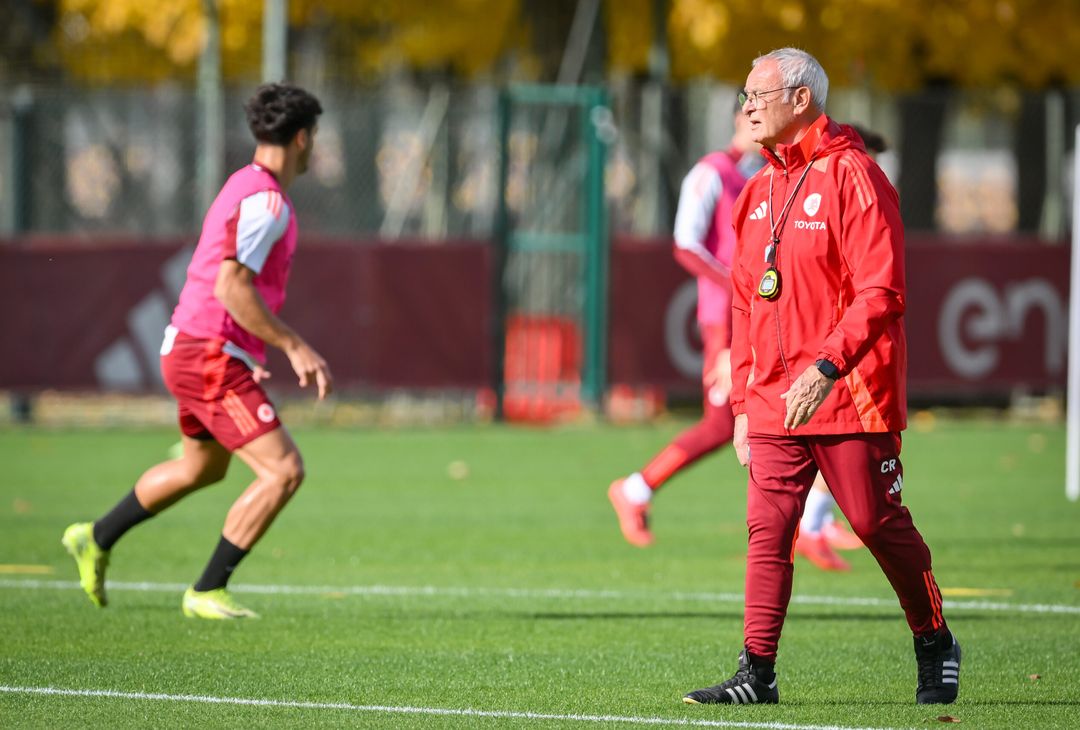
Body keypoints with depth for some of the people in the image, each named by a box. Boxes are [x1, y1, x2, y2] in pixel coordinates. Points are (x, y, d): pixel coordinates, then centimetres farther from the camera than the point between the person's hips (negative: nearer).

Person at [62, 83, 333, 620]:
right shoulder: (266, 201, -18)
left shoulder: (245, 188, 14)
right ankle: (208, 591, -7)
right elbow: (232, 288, -26)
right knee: (284, 470, -12)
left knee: (201, 469, 29)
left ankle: (96, 539, 43)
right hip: (213, 359, -10)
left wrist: (254, 356, 26)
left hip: (192, 349, 10)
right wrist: (294, 346, -22)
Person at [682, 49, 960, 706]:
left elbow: (881, 294, -15)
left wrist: (826, 368, -25)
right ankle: (757, 672, -2)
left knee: (879, 524, 1)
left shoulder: (852, 176, -8)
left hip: (849, 397, -6)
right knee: (768, 530, -2)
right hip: (773, 401, 6)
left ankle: (936, 647, 19)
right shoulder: (761, 190, 15)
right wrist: (743, 402, 15)